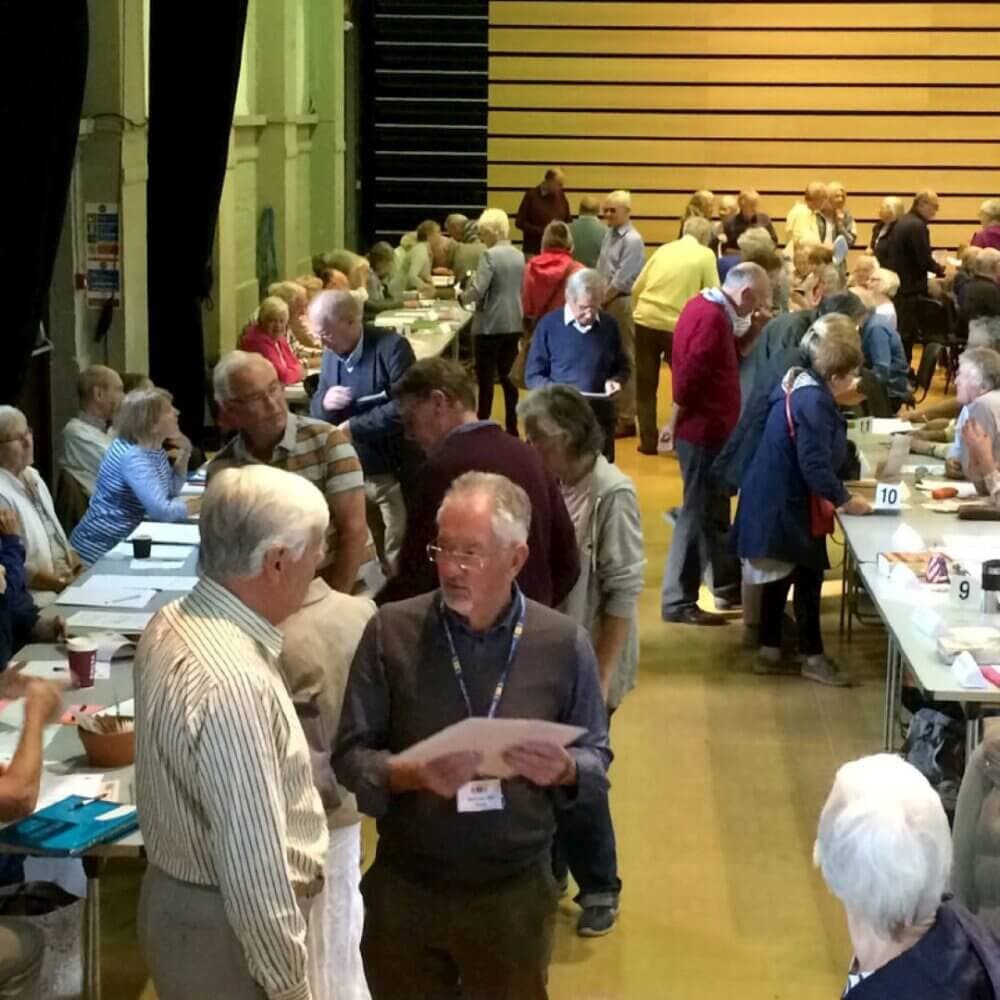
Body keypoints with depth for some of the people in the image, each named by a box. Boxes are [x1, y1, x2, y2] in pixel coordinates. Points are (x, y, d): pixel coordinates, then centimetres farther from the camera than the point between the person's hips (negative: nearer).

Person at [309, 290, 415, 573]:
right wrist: (324, 402, -14)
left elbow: (404, 408, -25)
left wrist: (353, 428, -21)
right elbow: (315, 412, 11)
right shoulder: (331, 354, 7)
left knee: (399, 559, 1)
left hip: (393, 475, -7)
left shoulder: (391, 347, -15)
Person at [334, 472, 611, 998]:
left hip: (515, 893, 0)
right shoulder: (391, 630, -8)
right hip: (403, 889, 0)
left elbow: (596, 759, 3)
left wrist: (564, 770, -20)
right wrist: (413, 774, -25)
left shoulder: (563, 643, -6)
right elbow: (350, 756, -6)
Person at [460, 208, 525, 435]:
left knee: (486, 378, 0)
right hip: (514, 323, 7)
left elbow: (478, 291, -19)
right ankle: (512, 427, 14)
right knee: (508, 376, 13)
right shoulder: (519, 256, 9)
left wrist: (462, 297, -1)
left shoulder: (490, 255, -14)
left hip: (491, 325, -7)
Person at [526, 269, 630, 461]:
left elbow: (623, 367, 16)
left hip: (600, 418, 3)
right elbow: (532, 376, -1)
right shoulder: (549, 325, -4)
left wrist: (615, 381, -7)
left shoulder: (609, 325, 4)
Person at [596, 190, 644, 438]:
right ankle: (611, 412, 24)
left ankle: (626, 420, 3)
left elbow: (622, 280, -16)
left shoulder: (632, 240, -15)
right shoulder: (609, 234, 11)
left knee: (625, 360, -2)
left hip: (623, 303, -8)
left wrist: (601, 301, -8)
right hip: (607, 301, 8)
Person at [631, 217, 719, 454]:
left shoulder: (663, 249, 13)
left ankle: (648, 440, 16)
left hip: (645, 320, 3)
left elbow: (636, 288, 13)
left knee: (646, 386, 13)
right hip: (677, 325, -3)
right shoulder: (705, 255, 2)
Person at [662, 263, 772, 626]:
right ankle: (678, 602, 2)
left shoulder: (707, 307, 11)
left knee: (715, 510, 20)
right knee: (698, 514, -3)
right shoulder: (712, 318, -22)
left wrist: (754, 331, 5)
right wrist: (676, 423, -16)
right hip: (704, 431, -10)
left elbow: (729, 360, 18)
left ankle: (728, 585, 34)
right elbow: (690, 375, -27)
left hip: (708, 429, 10)